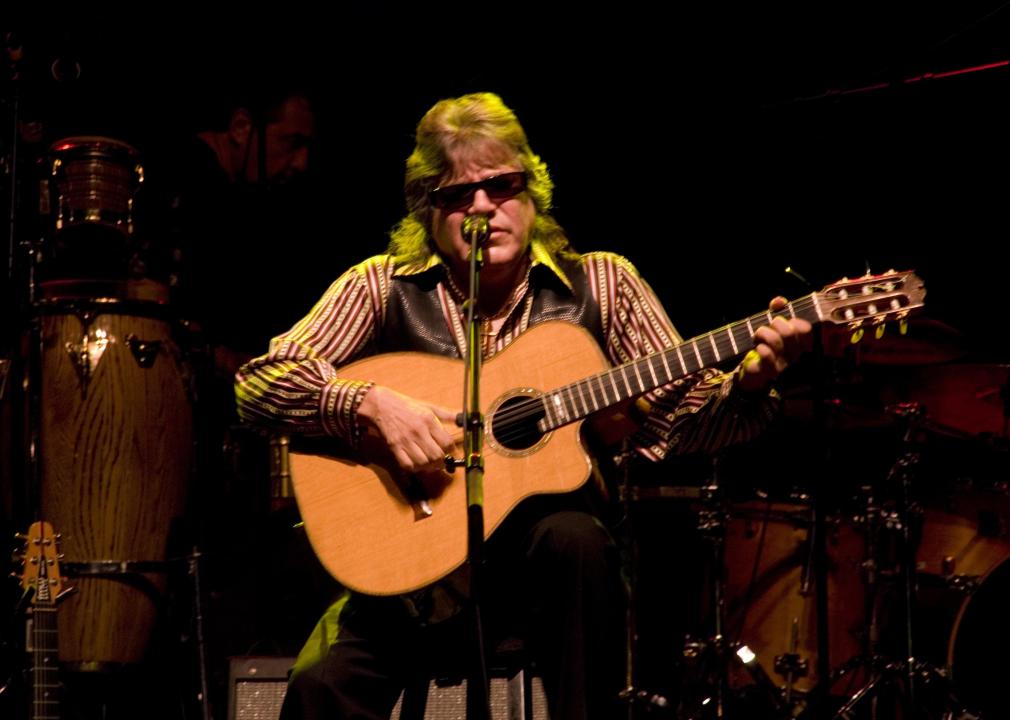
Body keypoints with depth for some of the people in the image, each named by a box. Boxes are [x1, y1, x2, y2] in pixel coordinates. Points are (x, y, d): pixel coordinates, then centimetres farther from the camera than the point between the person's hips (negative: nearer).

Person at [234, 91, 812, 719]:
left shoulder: (602, 284, 4)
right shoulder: (384, 287, 2)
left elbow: (678, 416, 3)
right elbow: (259, 382, -5)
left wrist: (746, 385, -17)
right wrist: (373, 403, -20)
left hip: (549, 545, 1)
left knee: (574, 540, -34)